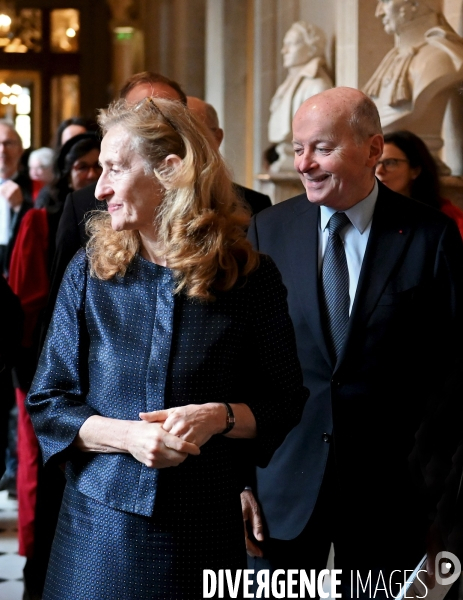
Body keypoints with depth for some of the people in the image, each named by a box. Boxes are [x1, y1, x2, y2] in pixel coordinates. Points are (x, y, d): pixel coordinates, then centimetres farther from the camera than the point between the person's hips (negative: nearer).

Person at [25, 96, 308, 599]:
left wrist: (220, 417, -17)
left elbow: (286, 402, 3)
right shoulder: (88, 273, 0)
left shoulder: (251, 278, -4)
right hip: (100, 523, 1)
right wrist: (128, 434, -16)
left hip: (206, 533, -1)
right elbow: (47, 402, 1)